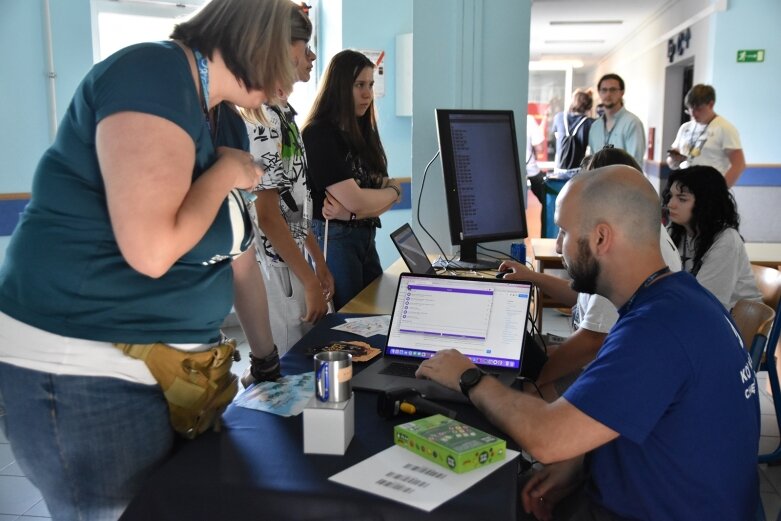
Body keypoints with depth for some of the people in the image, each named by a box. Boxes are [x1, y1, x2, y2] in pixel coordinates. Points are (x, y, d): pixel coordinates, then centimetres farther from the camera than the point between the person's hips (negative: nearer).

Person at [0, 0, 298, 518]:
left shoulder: (229, 125, 9)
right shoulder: (151, 76, -20)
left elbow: (238, 253, 14)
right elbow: (152, 250, -30)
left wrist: (269, 356, 18)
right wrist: (227, 174, -14)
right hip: (82, 373, -9)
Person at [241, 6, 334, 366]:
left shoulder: (280, 110, 12)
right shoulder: (261, 116, -18)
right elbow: (266, 214, -21)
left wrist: (318, 261, 17)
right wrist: (311, 281, -17)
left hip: (290, 264, 10)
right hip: (273, 272, -9)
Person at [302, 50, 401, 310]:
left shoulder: (362, 133, 10)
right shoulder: (319, 134, -14)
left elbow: (384, 200, 3)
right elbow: (355, 200, -18)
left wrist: (349, 212, -16)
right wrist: (393, 190, 0)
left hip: (365, 238, 8)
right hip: (331, 240, -8)